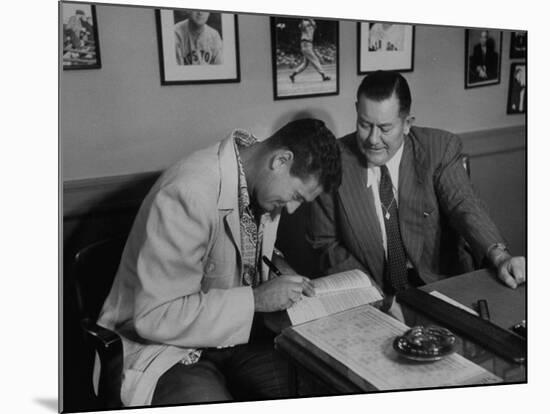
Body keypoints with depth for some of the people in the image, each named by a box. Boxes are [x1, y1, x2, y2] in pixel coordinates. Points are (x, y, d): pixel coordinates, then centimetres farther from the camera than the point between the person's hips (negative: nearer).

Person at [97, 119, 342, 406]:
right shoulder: (187, 194, -28)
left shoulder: (261, 181, -2)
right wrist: (256, 299, -26)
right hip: (165, 348, -6)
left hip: (233, 331, 6)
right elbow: (154, 317, -27)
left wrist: (276, 266, -3)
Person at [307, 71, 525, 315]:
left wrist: (500, 256, -34)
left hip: (433, 286, 2)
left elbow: (463, 206, -13)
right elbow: (326, 242, -2)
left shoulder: (440, 149, -4)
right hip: (367, 298, -1)